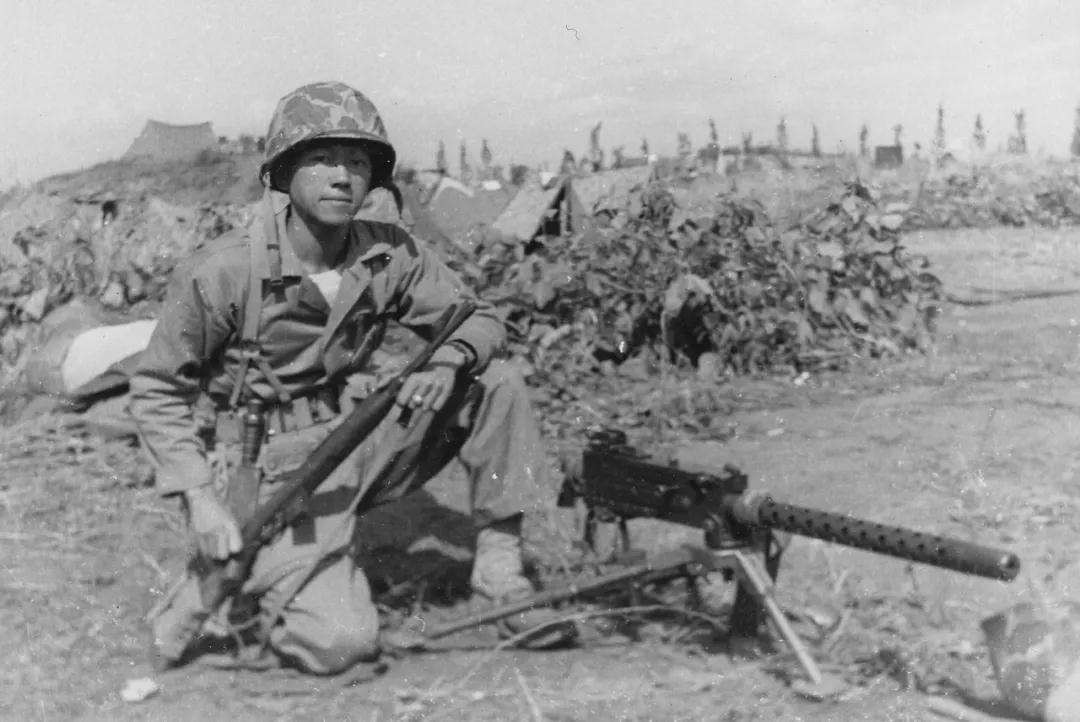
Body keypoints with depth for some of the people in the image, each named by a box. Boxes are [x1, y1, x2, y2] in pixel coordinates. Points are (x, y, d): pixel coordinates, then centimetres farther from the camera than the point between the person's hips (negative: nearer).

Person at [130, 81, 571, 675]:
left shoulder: (389, 256, -4)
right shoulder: (222, 273, -17)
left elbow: (479, 319, 5)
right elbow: (156, 392, -8)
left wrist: (448, 362, -18)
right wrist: (199, 497, -18)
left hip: (365, 442, 5)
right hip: (283, 472, -5)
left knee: (494, 385, -10)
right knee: (341, 642, -22)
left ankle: (498, 568, 0)